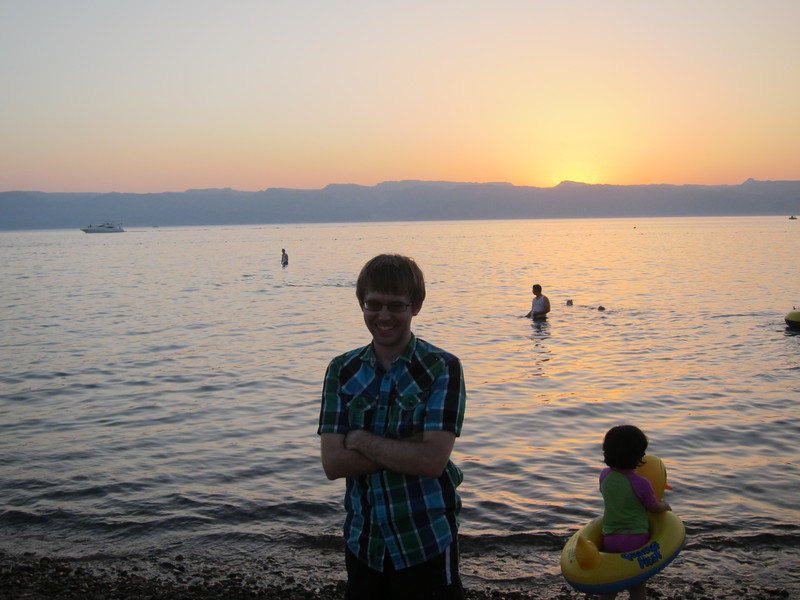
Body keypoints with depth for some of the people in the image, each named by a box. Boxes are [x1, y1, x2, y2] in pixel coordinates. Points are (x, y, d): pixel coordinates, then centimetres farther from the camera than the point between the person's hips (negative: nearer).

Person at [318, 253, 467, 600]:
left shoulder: (442, 368, -10)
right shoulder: (342, 371, 0)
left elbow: (433, 460, -21)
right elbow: (332, 463, -9)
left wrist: (361, 440, -14)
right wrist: (407, 449, -18)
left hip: (427, 542, -3)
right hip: (363, 541, 3)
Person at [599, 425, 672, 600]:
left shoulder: (605, 475, -2)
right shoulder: (641, 484, -17)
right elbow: (655, 508, -2)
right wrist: (666, 505, 21)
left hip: (610, 538, 4)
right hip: (636, 539, -4)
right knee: (637, 586, 11)